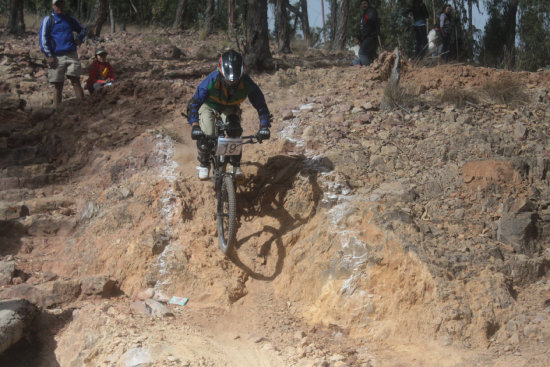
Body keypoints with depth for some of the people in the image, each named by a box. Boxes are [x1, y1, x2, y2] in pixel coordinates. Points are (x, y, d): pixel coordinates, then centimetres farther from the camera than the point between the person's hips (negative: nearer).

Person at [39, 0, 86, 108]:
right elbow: (42, 38, -2)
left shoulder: (69, 19, 14)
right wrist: (49, 56, -10)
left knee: (76, 82, -7)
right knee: (58, 87, 2)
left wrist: (79, 38, 6)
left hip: (71, 55, 2)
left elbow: (82, 29, 28)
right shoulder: (48, 20, 3)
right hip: (56, 57, -2)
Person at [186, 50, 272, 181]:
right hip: (209, 105, -1)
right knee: (205, 135, -20)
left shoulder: (246, 83, -34)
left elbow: (260, 104, -23)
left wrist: (264, 126, -35)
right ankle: (204, 165, 8)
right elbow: (194, 103, -33)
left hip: (230, 107, 1)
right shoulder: (212, 80, -39)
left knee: (235, 131, -23)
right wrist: (194, 125, -45)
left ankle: (236, 166, -3)